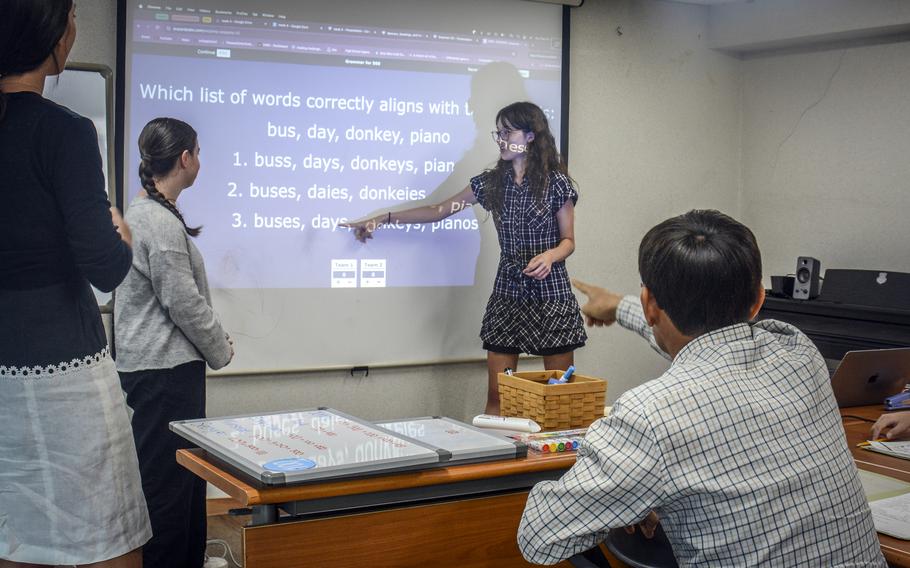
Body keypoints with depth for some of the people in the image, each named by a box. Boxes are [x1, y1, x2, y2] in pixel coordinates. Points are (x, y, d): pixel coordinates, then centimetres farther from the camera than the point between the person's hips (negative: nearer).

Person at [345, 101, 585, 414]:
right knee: (497, 395, 0)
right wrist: (383, 218, 9)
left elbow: (568, 240, 2)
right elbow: (438, 210, 12)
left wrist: (550, 256, -21)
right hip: (507, 291, 4)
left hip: (552, 294, -3)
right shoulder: (491, 182, 7)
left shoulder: (556, 183, -4)